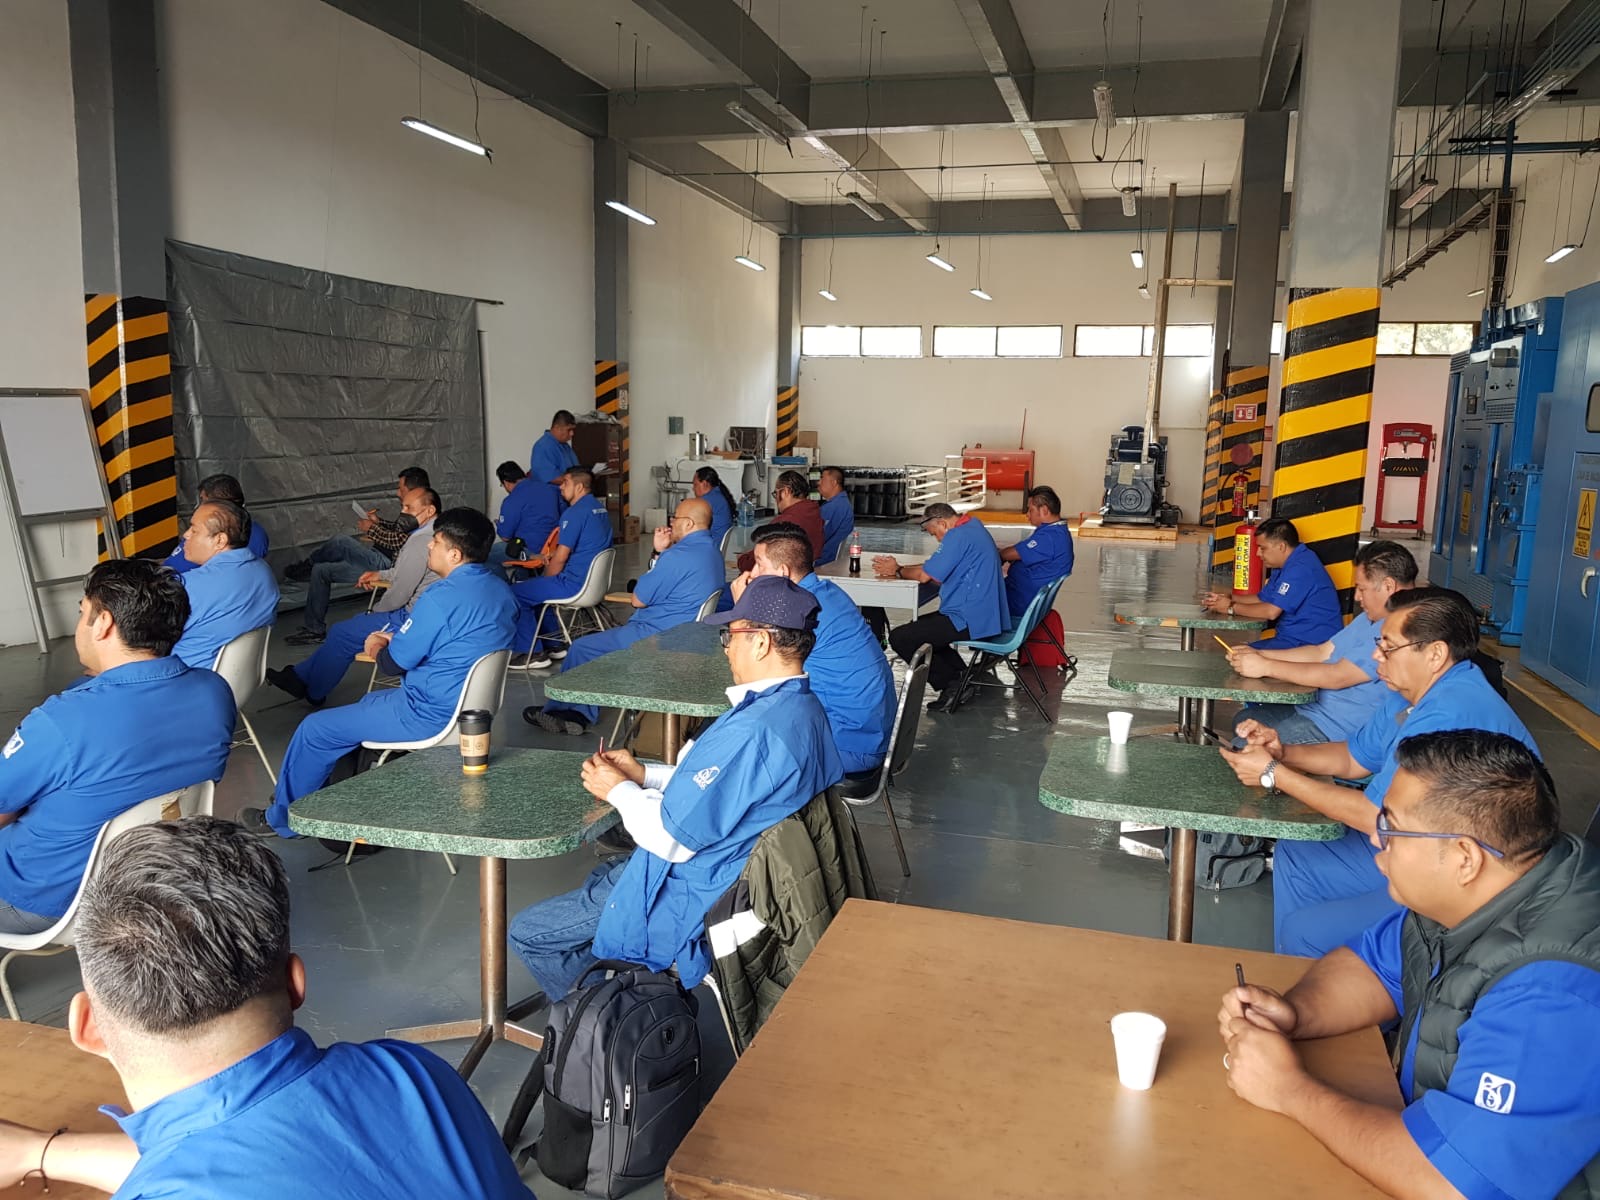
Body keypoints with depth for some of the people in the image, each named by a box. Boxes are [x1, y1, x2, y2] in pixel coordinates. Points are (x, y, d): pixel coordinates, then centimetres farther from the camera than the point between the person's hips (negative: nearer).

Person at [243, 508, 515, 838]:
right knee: (369, 703, 31)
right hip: (468, 707, 10)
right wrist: (396, 639, 9)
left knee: (315, 729, 6)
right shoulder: (498, 586, 3)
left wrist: (380, 647, 7)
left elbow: (399, 661, -15)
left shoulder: (442, 597, -25)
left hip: (430, 716, -10)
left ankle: (282, 820, 27)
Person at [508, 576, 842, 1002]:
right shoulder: (804, 707, -1)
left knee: (527, 932, 2)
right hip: (737, 874, 10)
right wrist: (644, 774, 6)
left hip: (694, 899, -10)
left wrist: (618, 791, -9)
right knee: (600, 876, 31)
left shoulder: (752, 731, -33)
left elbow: (673, 840, -27)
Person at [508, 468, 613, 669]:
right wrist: (553, 555, 14)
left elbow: (561, 557, -18)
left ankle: (531, 653, 1)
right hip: (593, 581, 10)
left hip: (574, 585, -10)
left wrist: (546, 578, 0)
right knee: (534, 587, 28)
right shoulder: (600, 509, 11)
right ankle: (552, 644, 28)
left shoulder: (575, 513, -18)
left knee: (515, 593, -3)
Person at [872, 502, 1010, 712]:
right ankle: (963, 678, 14)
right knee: (918, 627, 26)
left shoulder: (958, 536, -17)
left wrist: (897, 571, 4)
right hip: (985, 616, 11)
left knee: (899, 638, -10)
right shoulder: (973, 527, 16)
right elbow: (932, 568, 17)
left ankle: (952, 684, -3)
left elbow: (924, 575, -15)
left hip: (972, 621, -11)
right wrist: (898, 567, 9)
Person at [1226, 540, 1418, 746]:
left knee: (1244, 748, -15)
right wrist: (1258, 655, 4)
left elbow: (1337, 677, -26)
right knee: (1244, 719, 17)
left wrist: (1266, 667, -18)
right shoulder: (1371, 617, 13)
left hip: (1340, 731, -11)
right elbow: (1322, 653, 16)